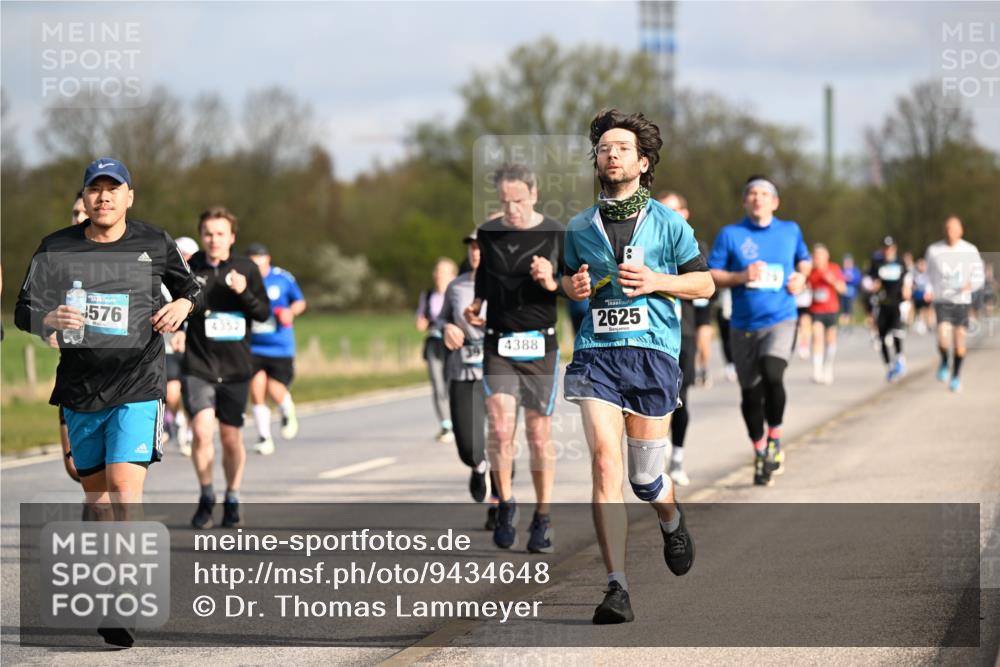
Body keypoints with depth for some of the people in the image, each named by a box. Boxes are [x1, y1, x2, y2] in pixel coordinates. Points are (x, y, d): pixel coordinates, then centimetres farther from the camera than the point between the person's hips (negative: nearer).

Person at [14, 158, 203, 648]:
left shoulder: (154, 244, 1)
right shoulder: (56, 249, 0)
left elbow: (189, 288, 18)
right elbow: (23, 312, -2)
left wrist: (184, 305, -6)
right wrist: (50, 321, -24)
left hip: (138, 386, -3)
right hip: (80, 387, 3)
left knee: (124, 483, -17)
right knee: (93, 485, 13)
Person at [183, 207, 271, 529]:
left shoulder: (246, 269, 2)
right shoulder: (187, 269, 0)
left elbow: (264, 312, 0)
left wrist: (244, 293, -17)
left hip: (236, 368, 1)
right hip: (198, 366, -1)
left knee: (231, 438, 7)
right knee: (202, 430, -17)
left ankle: (232, 499, 29)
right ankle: (206, 496, 5)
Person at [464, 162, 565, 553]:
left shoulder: (556, 235, -2)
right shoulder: (487, 233, 7)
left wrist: (551, 283, -19)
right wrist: (474, 309, 5)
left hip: (541, 345, -1)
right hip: (498, 344, 2)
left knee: (539, 435, 2)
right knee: (500, 427, -13)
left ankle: (542, 520, 13)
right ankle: (505, 504, 6)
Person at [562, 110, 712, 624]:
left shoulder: (668, 224, 5)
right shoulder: (580, 227, 12)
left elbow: (704, 283, 9)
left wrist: (656, 282, -8)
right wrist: (573, 287, 1)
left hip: (653, 352, -1)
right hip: (596, 351, 1)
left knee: (645, 477, 4)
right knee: (604, 459, -16)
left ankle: (672, 522, 43)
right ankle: (617, 588, -18)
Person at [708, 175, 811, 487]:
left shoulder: (790, 231, 8)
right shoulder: (730, 235, 1)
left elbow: (804, 259, 25)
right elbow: (710, 274, 0)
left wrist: (801, 276, 5)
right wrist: (741, 277, -15)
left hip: (780, 320, -1)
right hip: (744, 325, 1)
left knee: (772, 374, -26)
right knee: (750, 392, 5)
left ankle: (775, 438, -4)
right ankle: (760, 451, 26)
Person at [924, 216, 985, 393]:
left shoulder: (970, 251, -2)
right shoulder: (933, 250, -1)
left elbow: (979, 277, 1)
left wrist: (971, 285, -21)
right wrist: (929, 291, -8)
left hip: (962, 301, 1)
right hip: (941, 301, -1)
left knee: (959, 342, 3)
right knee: (944, 338, -20)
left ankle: (956, 376, 23)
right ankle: (944, 362, 12)